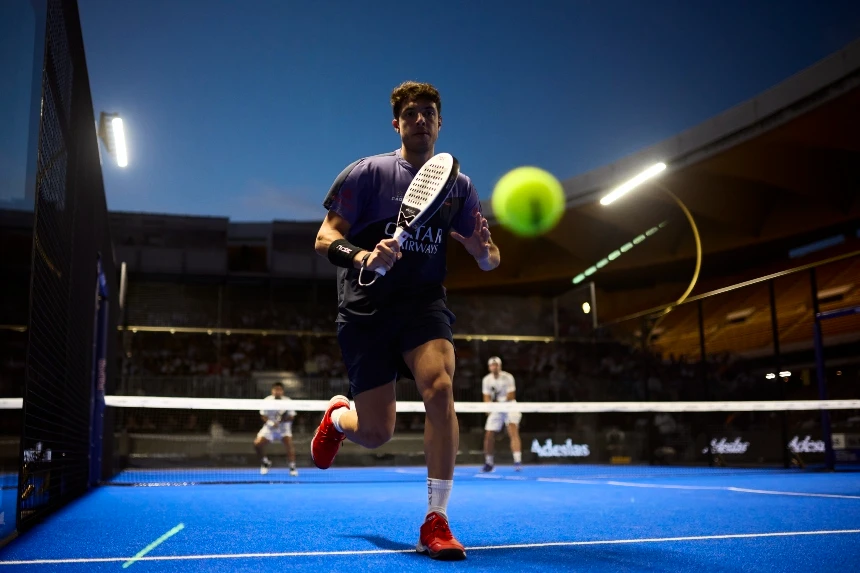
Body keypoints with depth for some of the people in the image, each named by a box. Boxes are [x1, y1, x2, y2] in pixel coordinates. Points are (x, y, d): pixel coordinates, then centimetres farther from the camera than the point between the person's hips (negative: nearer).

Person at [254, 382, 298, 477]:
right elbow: (263, 416, -5)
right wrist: (270, 423, -23)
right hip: (270, 427, 2)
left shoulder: (287, 401, -14)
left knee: (289, 443, -26)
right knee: (257, 443, -11)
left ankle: (292, 467, -17)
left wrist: (284, 419, -33)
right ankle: (265, 462, 16)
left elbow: (291, 417, -12)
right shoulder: (267, 401, -12)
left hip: (284, 427, -2)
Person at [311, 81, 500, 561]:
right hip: (367, 306, -2)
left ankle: (436, 521, -16)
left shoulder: (459, 186, 7)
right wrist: (364, 258, -27)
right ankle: (337, 416, 38)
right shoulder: (368, 172, -2)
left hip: (424, 302, 2)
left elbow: (490, 260, 8)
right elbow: (325, 239, -6)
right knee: (376, 433, -2)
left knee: (440, 386, -27)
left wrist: (483, 250, -17)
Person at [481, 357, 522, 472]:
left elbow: (511, 396, -14)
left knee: (513, 431, -23)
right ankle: (489, 462, 20)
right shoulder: (486, 380, 1)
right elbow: (487, 397, 1)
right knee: (488, 436, 2)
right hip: (495, 410, 4)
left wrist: (502, 402, -27)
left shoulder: (508, 377, -11)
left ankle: (517, 460, -29)